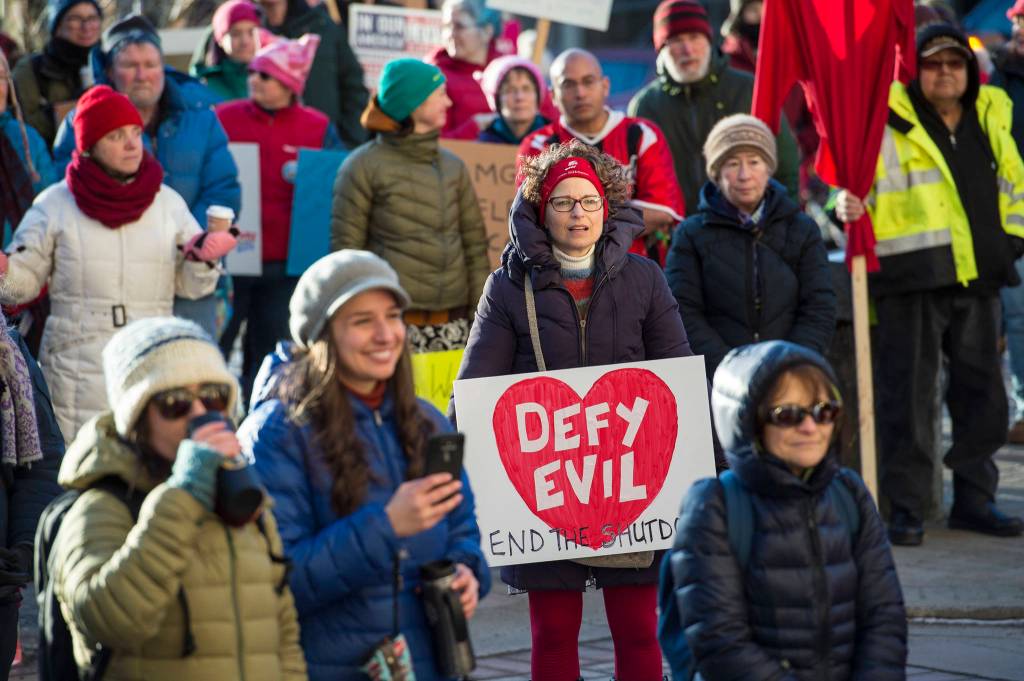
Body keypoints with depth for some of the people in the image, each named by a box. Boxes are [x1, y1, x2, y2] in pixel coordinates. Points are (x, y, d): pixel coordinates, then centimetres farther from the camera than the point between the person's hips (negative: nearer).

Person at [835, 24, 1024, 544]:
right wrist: (849, 206, -29)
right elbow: (858, 184, -8)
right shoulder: (889, 124, -3)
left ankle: (974, 498, 22)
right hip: (913, 277, -5)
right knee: (910, 393, -5)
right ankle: (906, 507, 2)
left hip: (977, 278, 6)